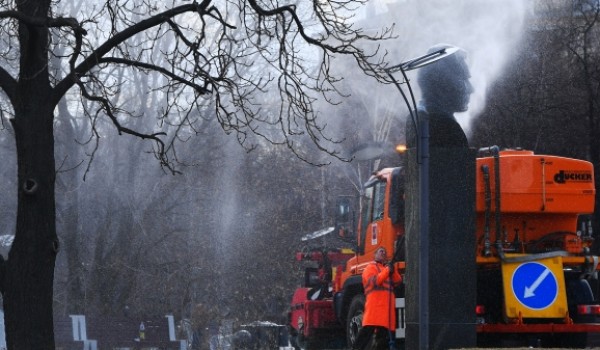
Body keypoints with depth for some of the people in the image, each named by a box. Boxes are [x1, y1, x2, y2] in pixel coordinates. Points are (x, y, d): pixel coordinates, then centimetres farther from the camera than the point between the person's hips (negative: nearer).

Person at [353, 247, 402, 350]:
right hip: (375, 305, -7)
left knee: (384, 331, 5)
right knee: (367, 330, -15)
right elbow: (374, 281, -13)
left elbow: (398, 281, 14)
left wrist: (393, 271, -1)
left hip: (387, 306, 7)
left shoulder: (387, 267, 26)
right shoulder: (371, 267, 5)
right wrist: (387, 270, -12)